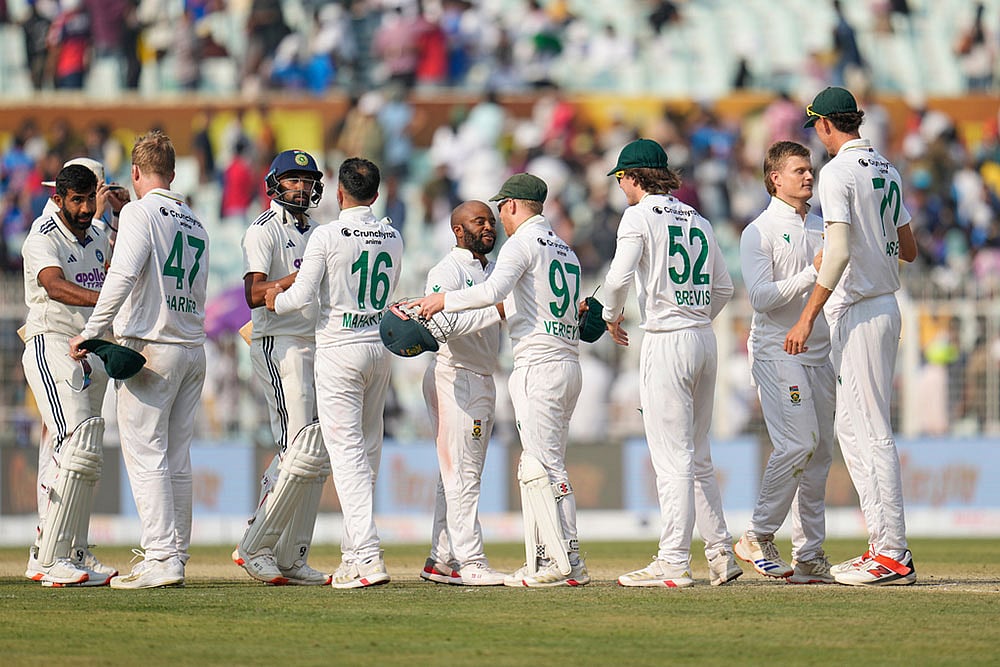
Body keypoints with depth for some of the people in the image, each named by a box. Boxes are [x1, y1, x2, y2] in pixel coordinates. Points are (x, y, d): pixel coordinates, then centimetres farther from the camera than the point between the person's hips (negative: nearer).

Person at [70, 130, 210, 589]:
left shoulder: (140, 212, -6)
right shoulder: (195, 224, 17)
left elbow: (123, 275, -20)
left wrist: (91, 332, -18)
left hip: (150, 348, -7)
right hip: (194, 348, 7)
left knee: (145, 456, -7)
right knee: (177, 460, 12)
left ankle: (160, 558, -14)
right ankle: (176, 552, 12)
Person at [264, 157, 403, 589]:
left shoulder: (327, 237, -12)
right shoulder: (392, 238, 6)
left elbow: (302, 297, -13)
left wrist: (277, 299, 10)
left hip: (339, 348, -6)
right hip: (380, 346, 6)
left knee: (347, 451, -8)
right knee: (368, 451, 14)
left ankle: (368, 557, -18)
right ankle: (353, 552, 21)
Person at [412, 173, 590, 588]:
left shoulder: (523, 242, -6)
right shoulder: (565, 251, 21)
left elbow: (493, 291, -21)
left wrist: (443, 299, -11)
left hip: (538, 364, -9)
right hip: (569, 363, 9)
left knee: (546, 465, -10)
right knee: (536, 465, 12)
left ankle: (566, 561, -14)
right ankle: (543, 560, 8)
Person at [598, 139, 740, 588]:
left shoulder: (640, 216, -5)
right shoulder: (698, 221, 15)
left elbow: (619, 277, -16)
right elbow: (723, 289, 16)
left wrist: (611, 314, 1)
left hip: (666, 343, -7)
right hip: (704, 339, 7)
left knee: (673, 457, -8)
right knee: (698, 457, 14)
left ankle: (674, 563, -9)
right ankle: (720, 555, 13)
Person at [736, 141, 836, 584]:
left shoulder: (822, 227, 17)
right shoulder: (759, 232, -4)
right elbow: (760, 297, -15)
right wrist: (814, 272, -20)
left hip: (820, 354, 7)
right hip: (777, 351, -7)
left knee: (819, 452, 4)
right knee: (797, 444, -18)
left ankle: (809, 557, 7)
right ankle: (758, 538, -4)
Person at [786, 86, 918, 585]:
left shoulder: (839, 172, -13)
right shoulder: (887, 171, 14)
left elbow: (839, 251, -23)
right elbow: (908, 250, 19)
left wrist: (807, 317, -22)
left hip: (857, 313, -9)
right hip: (886, 305, 9)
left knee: (872, 432, -9)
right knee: (853, 428, 16)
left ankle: (893, 554, -11)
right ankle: (882, 544, 16)